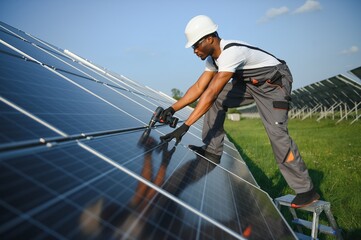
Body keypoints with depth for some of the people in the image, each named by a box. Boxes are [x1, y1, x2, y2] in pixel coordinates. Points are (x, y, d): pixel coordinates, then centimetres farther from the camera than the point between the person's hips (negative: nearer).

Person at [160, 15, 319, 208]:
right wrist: (173, 108, -12)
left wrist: (185, 126, -39)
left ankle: (306, 191, -5)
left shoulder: (231, 52, -32)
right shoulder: (213, 58, -2)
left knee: (277, 132, -18)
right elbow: (199, 87, -2)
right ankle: (212, 150, 1)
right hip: (250, 84, 9)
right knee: (215, 100, -3)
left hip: (275, 84, -9)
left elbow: (211, 93, -38)